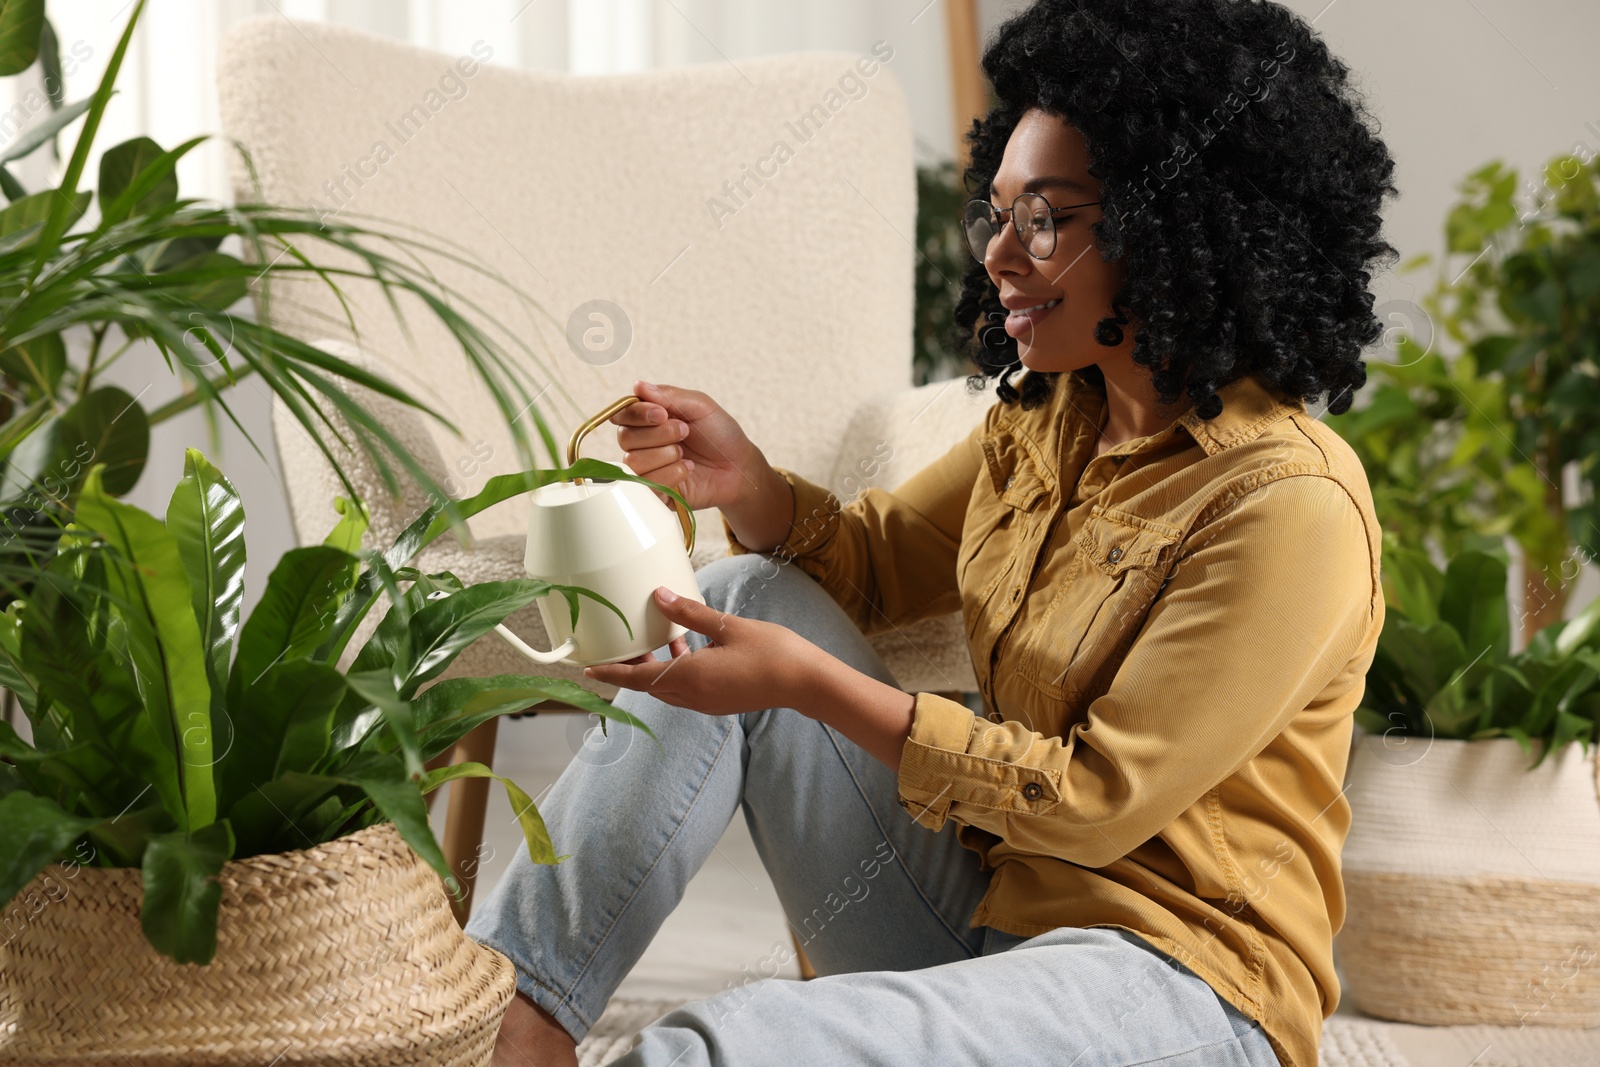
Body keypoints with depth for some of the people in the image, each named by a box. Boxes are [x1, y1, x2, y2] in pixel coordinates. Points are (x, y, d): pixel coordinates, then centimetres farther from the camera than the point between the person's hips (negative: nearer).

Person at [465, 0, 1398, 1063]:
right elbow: (870, 564, 16)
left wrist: (807, 681, -22)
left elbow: (1098, 800, -19)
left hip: (1170, 980, -8)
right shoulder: (1046, 417, 7)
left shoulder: (1289, 502, -18)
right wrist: (744, 483, -6)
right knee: (751, 592, -4)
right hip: (980, 914, 8)